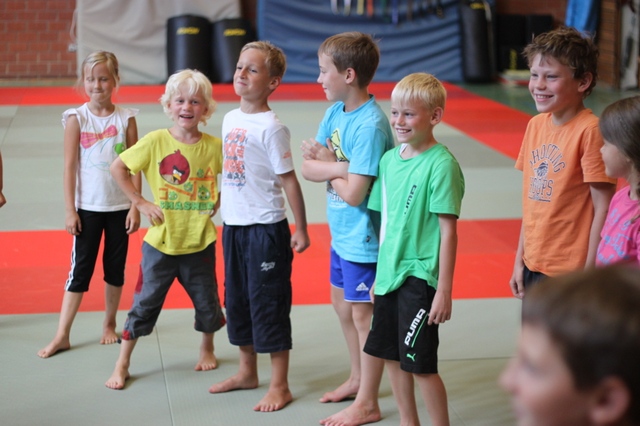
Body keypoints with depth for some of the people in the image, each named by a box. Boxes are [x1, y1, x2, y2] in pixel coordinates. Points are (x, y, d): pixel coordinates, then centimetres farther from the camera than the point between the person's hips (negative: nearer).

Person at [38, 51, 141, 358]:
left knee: (115, 268, 11)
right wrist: (70, 210, -7)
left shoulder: (126, 118, -1)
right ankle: (62, 335, 7)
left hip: (120, 207, 1)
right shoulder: (77, 118, -5)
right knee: (80, 269, 2)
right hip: (88, 207, -1)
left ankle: (109, 324, 27)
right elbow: (69, 167, -5)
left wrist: (135, 206, -4)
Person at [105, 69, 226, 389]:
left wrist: (220, 201, 0)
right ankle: (122, 363, 19)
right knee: (145, 303, 6)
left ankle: (207, 348, 43)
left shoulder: (215, 146, -7)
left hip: (200, 243, 2)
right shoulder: (156, 141, -11)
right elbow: (118, 168, -5)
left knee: (207, 302, 15)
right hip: (161, 241, -1)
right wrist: (140, 202, -7)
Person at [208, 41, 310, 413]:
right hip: (233, 225, 8)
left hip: (265, 227, -8)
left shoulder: (271, 127, -14)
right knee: (237, 299, 17)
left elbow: (288, 180, -13)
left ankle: (280, 386, 11)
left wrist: (301, 229, -11)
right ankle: (248, 372, 34)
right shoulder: (230, 119, 7)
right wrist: (221, 206, 17)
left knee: (268, 304, 0)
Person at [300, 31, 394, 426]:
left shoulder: (370, 125, -24)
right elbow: (308, 168, -1)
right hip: (341, 232, 9)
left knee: (364, 314, 3)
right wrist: (340, 166, -19)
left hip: (363, 237, -9)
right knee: (343, 306, 22)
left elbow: (354, 193, -26)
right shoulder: (335, 112, 2)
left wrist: (325, 162, -10)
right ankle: (358, 378, 41)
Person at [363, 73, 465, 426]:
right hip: (389, 274, 7)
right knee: (390, 355, 16)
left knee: (420, 364, -3)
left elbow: (448, 230, -15)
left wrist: (444, 290, -16)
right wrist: (379, 273, 16)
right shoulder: (389, 159, 6)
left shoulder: (441, 164, -14)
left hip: (420, 276, -7)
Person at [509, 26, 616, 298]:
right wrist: (520, 260, 13)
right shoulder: (536, 125, 5)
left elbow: (603, 209, -16)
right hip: (534, 267, 7)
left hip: (570, 274, -7)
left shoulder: (590, 131, -17)